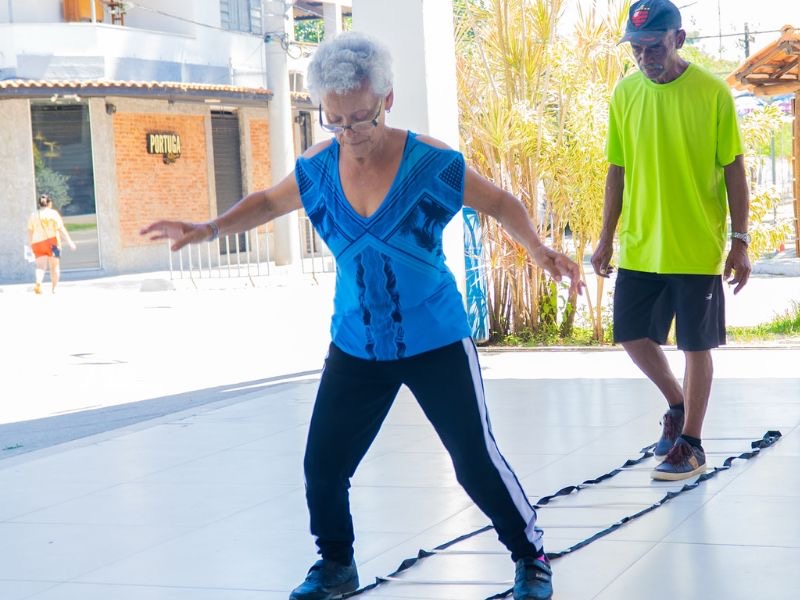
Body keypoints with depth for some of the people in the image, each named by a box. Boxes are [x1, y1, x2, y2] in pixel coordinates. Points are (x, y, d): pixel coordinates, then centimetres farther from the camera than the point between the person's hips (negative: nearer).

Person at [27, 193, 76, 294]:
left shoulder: (33, 216, 12)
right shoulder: (52, 213, 1)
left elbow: (30, 232, 10)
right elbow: (61, 229, -5)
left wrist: (30, 246, 16)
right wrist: (69, 241, -4)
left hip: (37, 243, 3)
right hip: (51, 241, -2)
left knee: (41, 266, -4)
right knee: (55, 266, 9)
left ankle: (38, 283, -31)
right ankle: (54, 289, 7)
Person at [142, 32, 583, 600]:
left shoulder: (430, 162, -17)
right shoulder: (317, 168, -6)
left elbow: (501, 202, -4)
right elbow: (269, 201, 14)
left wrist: (538, 249, -21)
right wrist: (210, 228, -1)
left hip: (436, 341, -4)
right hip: (355, 346, 4)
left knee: (477, 462, -2)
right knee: (323, 465, 5)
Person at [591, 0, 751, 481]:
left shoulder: (712, 92, -9)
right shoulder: (625, 93, 2)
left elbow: (733, 169, -5)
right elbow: (618, 170, 9)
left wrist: (740, 241, -8)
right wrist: (607, 237, 8)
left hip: (697, 247, -4)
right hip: (639, 246, 4)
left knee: (696, 345, 3)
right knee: (633, 335, 9)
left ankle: (691, 445, 17)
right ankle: (679, 406, 34)